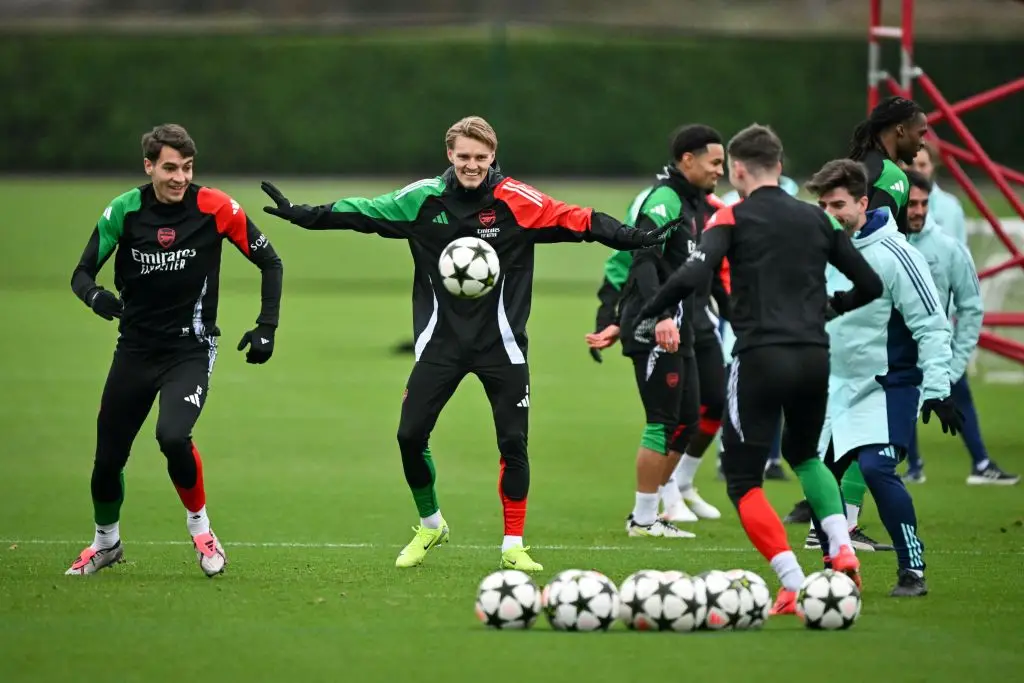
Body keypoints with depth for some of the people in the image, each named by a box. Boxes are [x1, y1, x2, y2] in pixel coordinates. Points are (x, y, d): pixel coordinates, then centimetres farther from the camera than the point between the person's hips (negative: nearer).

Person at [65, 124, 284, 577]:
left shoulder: (214, 208, -11)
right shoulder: (123, 211, -6)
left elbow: (270, 263, -1)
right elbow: (82, 273, -1)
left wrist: (267, 327, -8)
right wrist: (95, 296, -24)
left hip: (190, 348, -3)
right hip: (135, 348, 3)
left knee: (172, 435, -28)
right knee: (108, 455, 5)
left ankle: (199, 527, -3)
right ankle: (106, 543, 33)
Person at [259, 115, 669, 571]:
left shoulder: (515, 201, -10)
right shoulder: (423, 199, -3)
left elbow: (576, 220, -16)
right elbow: (361, 212, 5)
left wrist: (631, 238, -28)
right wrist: (301, 214, 2)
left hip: (501, 342, -2)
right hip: (441, 341, 2)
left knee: (513, 442, -4)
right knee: (410, 435, -2)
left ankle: (513, 546, 9)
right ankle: (429, 525, 22)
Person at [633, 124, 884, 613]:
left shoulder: (733, 219, -1)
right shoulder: (816, 219, 13)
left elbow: (692, 275, -16)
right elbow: (870, 285, 16)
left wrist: (646, 315, -3)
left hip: (760, 357, -5)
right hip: (814, 356, 5)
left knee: (742, 480, 5)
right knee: (804, 454, 31)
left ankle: (794, 587, -9)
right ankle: (841, 547, 10)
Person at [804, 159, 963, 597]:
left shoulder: (893, 254, -17)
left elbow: (932, 326, -16)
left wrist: (938, 389, -21)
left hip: (887, 387, -7)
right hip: (835, 388, 7)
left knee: (876, 468, -22)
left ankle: (913, 570, -13)